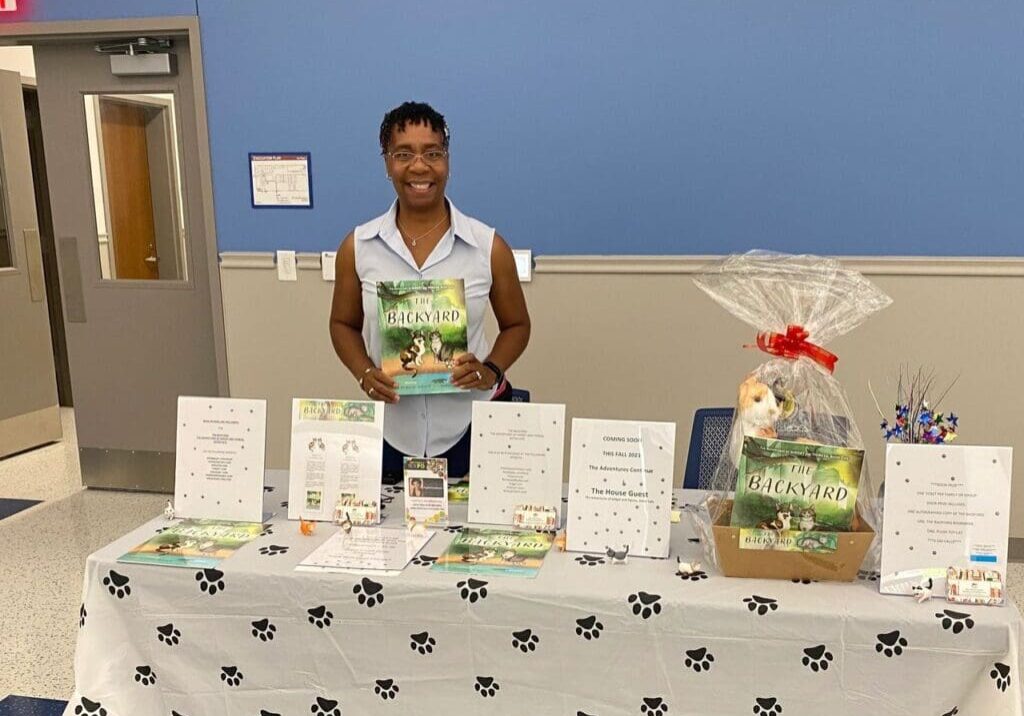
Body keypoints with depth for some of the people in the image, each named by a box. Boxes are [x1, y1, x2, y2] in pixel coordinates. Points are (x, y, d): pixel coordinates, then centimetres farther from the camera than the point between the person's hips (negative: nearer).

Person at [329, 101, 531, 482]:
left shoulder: (489, 246, -6)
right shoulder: (357, 247, -2)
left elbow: (516, 325, 5)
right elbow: (344, 324, 9)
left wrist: (491, 370, -12)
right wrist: (364, 372, -9)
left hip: (469, 428, -1)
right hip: (390, 431, 1)